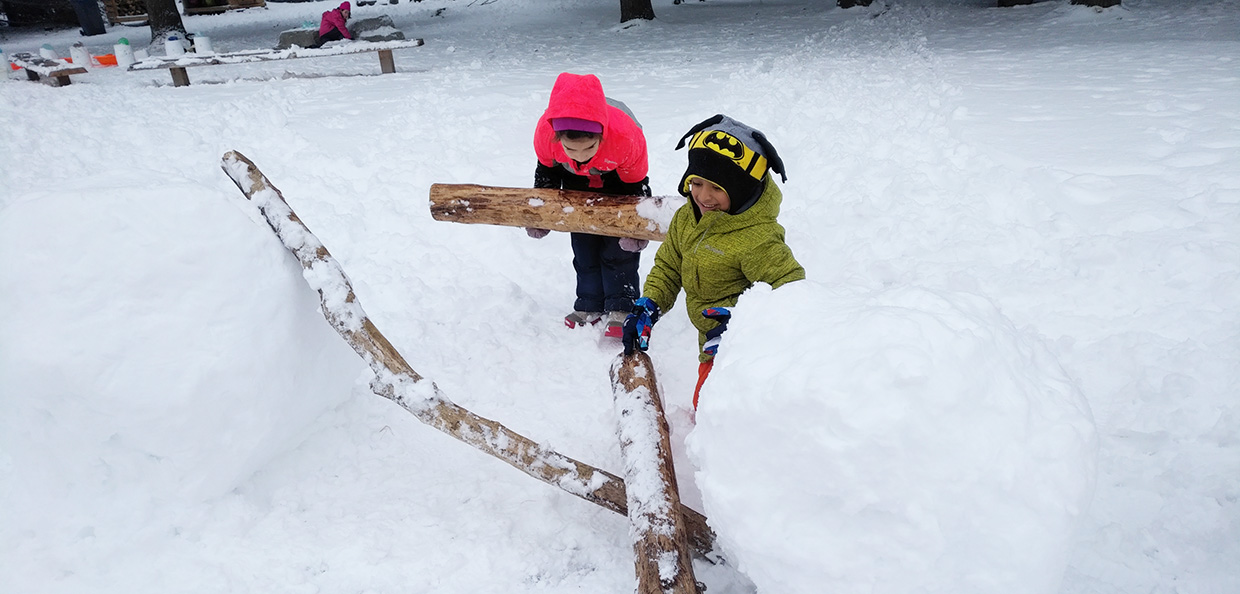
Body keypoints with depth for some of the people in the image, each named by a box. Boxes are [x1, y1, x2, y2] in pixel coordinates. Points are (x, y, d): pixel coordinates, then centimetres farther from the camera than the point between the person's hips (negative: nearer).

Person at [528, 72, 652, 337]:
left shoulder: (626, 136, -45)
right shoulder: (545, 131, -38)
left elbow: (636, 185, -23)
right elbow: (546, 169, -11)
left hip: (619, 179, -2)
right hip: (577, 184, 3)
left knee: (618, 248, -4)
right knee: (584, 245, 6)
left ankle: (621, 310, 8)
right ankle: (589, 306, 19)